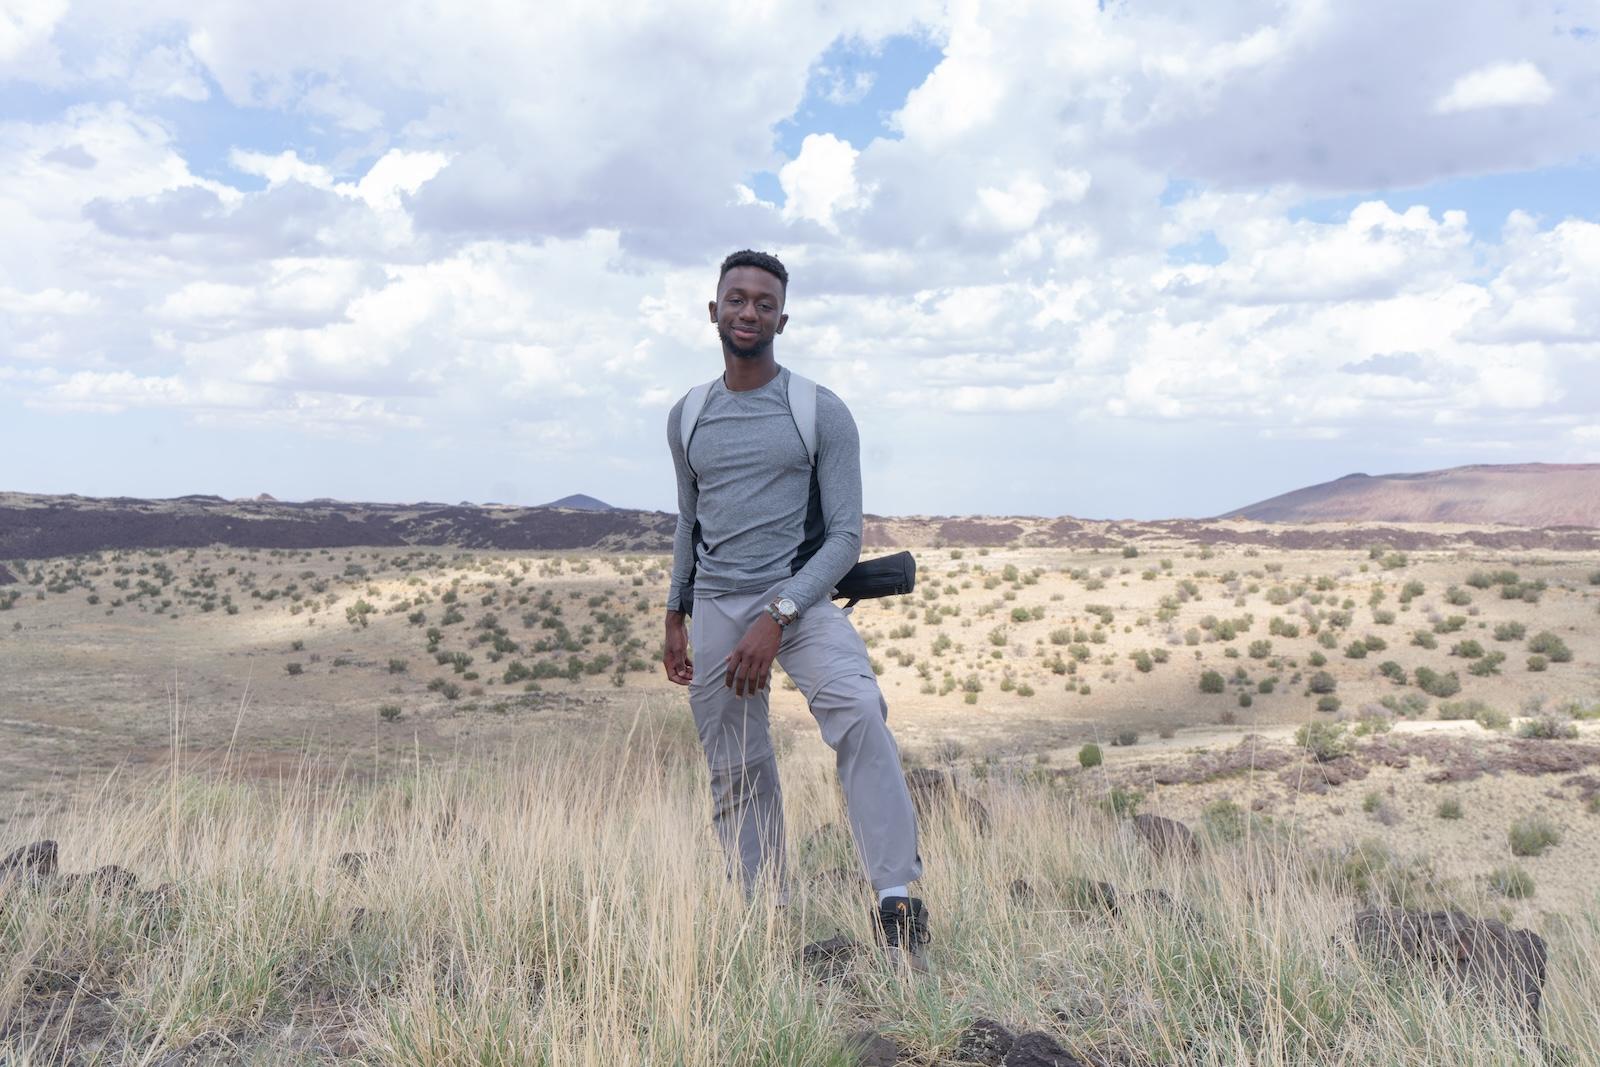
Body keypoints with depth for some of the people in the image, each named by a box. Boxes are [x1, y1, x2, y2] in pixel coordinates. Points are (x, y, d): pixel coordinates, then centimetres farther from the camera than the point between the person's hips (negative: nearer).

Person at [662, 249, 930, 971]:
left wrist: (777, 617, -17)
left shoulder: (821, 413, -3)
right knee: (738, 776, 5)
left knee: (859, 708, -30)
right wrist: (675, 620, 19)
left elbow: (845, 536, -7)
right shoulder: (686, 418, 11)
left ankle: (897, 903, -29)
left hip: (799, 596, -4)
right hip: (715, 607, 4)